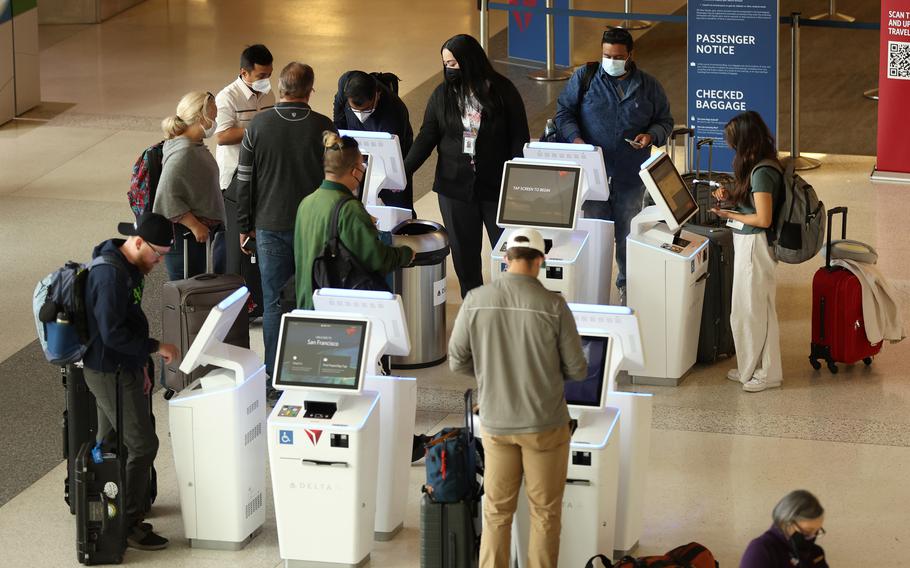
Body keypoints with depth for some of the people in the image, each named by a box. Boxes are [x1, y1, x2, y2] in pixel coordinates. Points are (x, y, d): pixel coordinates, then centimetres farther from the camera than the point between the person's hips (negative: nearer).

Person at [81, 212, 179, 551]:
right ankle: (129, 525, 0)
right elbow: (112, 333, -27)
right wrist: (155, 348, -19)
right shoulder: (110, 275, -24)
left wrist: (140, 364, 18)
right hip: (111, 373, -10)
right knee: (142, 446, -7)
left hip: (120, 369, 10)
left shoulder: (128, 268, 9)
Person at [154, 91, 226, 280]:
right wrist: (195, 225, -23)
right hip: (184, 235, -10)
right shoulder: (183, 153, -21)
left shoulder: (196, 147, 11)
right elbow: (167, 196, -25)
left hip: (202, 231, 10)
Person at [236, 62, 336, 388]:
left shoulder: (258, 126, -5)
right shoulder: (323, 127, -6)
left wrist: (245, 226, 9)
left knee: (274, 303, 5)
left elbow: (245, 181, 0)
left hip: (271, 227, 0)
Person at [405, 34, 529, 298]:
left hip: (496, 187, -2)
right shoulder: (442, 95, 1)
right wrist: (403, 172, -13)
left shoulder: (502, 91, -6)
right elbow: (426, 138, 0)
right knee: (464, 253, 8)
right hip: (455, 187, 3)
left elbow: (519, 138, -4)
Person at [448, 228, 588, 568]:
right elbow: (577, 370, -7)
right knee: (545, 511, 10)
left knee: (497, 510, 13)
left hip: (496, 422, 2)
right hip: (545, 423, -2)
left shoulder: (475, 301, -9)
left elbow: (458, 361, -1)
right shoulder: (554, 306, -15)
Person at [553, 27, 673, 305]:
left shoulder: (648, 86, 6)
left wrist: (651, 136, -9)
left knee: (628, 234, 8)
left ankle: (627, 285, 21)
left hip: (631, 177, 1)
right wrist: (574, 137, -13)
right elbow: (563, 111, 6)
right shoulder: (584, 78, 2)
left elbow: (665, 121, 13)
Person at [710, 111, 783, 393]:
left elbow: (763, 219, -23)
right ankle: (751, 368, 27)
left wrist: (729, 214, -13)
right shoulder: (760, 166, 7)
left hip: (754, 246, -10)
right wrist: (731, 195, 5)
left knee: (755, 309, 1)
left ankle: (767, 373, 12)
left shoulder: (762, 173, -22)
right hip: (747, 243, 10)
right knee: (748, 308, 17)